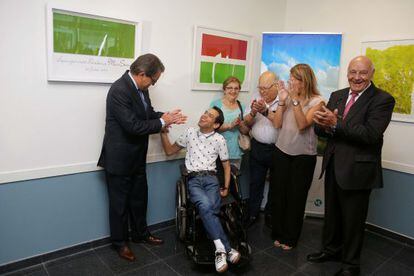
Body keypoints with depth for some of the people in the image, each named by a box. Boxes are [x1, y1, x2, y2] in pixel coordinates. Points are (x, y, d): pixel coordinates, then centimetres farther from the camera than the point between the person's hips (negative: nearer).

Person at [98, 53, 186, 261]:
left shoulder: (140, 87, 2)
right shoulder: (119, 90, -25)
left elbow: (148, 113, 12)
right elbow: (133, 126, -29)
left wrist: (166, 117, -6)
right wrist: (162, 122, -19)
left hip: (136, 157, 8)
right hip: (119, 158, -8)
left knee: (139, 198, 21)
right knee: (120, 202, 10)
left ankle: (140, 234, 40)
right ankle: (119, 242, 30)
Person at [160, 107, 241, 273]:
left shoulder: (220, 140, 8)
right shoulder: (190, 133, 12)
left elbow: (226, 166, 14)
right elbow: (169, 151, 19)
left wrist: (226, 188, 2)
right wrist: (163, 132, 5)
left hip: (211, 178, 0)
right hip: (193, 180, 0)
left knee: (209, 209, -32)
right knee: (206, 206, -32)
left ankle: (220, 250, -26)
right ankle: (226, 248, -33)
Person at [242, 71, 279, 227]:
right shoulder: (256, 100, 4)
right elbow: (247, 123, 4)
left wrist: (266, 111, -27)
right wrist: (253, 113, -15)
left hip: (278, 149, -3)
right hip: (258, 148, 3)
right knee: (255, 182, 12)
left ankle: (270, 214, 32)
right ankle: (253, 213, 28)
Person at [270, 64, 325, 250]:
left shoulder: (316, 101, -7)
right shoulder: (288, 96, 1)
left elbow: (302, 124, -20)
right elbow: (277, 124, -2)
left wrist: (296, 99, -24)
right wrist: (282, 101, -10)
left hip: (303, 156, -3)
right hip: (282, 151, 3)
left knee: (296, 197, 9)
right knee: (278, 194, 10)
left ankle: (290, 238, 26)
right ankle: (278, 233, 29)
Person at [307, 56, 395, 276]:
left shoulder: (382, 100, -10)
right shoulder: (336, 96, 7)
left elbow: (371, 134, -24)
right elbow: (319, 129, 3)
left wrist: (335, 124, -28)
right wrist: (325, 125, -20)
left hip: (357, 169, -5)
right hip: (333, 166, 5)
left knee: (353, 220, 11)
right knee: (331, 213, 21)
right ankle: (331, 249, 44)